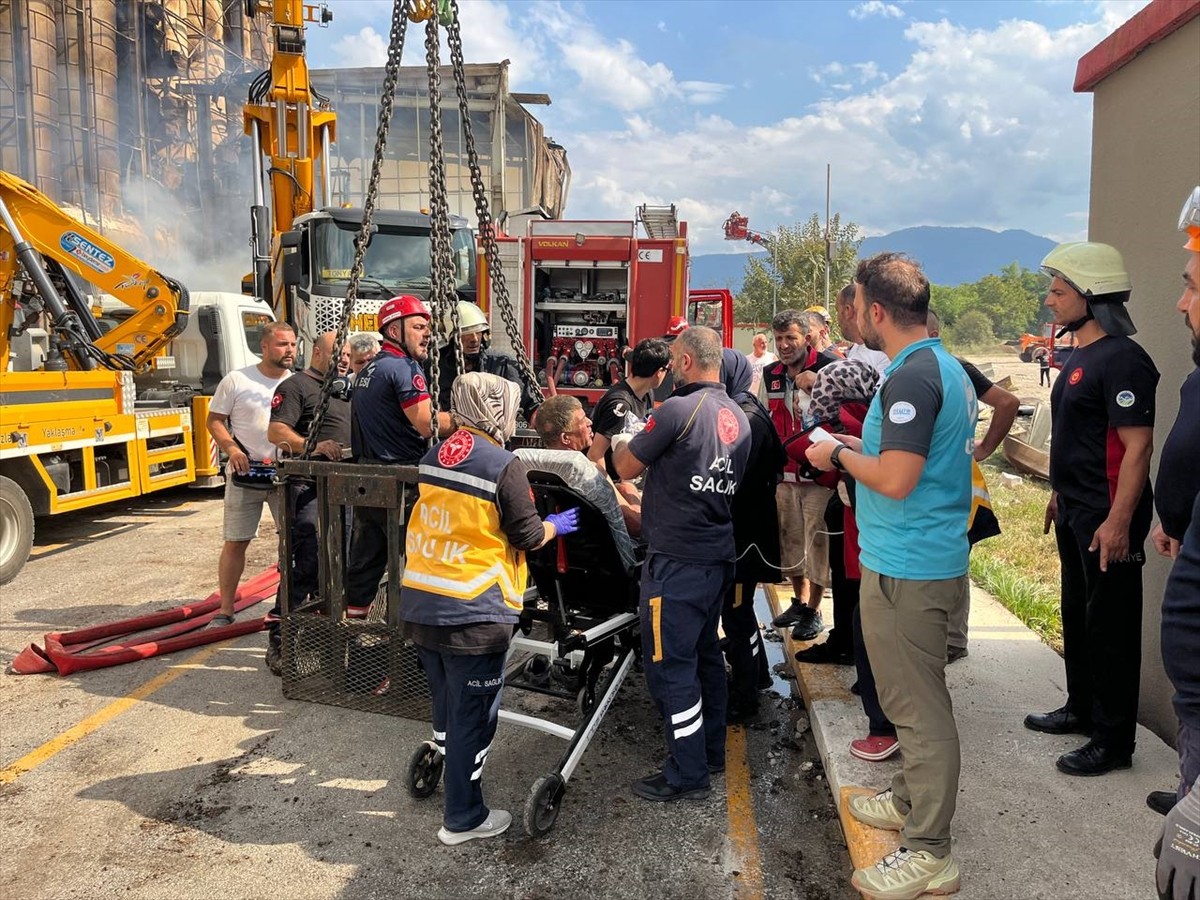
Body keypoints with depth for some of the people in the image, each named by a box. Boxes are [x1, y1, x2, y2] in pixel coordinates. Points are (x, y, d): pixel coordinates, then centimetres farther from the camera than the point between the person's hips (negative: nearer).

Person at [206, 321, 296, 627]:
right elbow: (215, 420, 1)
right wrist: (232, 448, -14)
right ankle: (225, 610, 13)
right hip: (245, 472, -2)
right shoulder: (236, 380, -2)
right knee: (235, 542, 3)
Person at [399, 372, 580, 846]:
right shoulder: (505, 466, -14)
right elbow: (528, 536, -6)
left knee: (447, 705, 24)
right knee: (472, 716, 8)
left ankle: (446, 776, 42)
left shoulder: (433, 457, 6)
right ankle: (462, 818, 21)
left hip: (418, 604, 7)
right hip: (472, 613, -7)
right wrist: (558, 524, 13)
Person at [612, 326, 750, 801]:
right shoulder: (738, 418, 8)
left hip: (676, 561, -9)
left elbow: (626, 466, -10)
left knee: (669, 664, 1)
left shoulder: (679, 410, -18)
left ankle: (686, 773, 10)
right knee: (705, 651, 20)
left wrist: (621, 443, 12)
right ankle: (711, 750, 33)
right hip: (718, 555, 9)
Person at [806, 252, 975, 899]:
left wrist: (840, 455, -10)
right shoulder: (947, 367, 12)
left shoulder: (911, 378, -20)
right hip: (933, 558, 11)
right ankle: (911, 800, 39)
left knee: (918, 706, -1)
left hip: (906, 570, -11)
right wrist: (861, 447, 15)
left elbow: (895, 479, -26)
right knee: (915, 697, 22)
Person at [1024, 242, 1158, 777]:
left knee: (1109, 626, 1)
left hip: (1106, 518, -10)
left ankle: (1113, 741, 13)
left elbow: (1138, 446, -23)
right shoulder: (1080, 355, 12)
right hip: (1075, 512, 10)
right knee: (1077, 615, 20)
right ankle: (1082, 709, 36)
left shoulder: (1121, 359, -18)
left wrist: (1119, 522, -25)